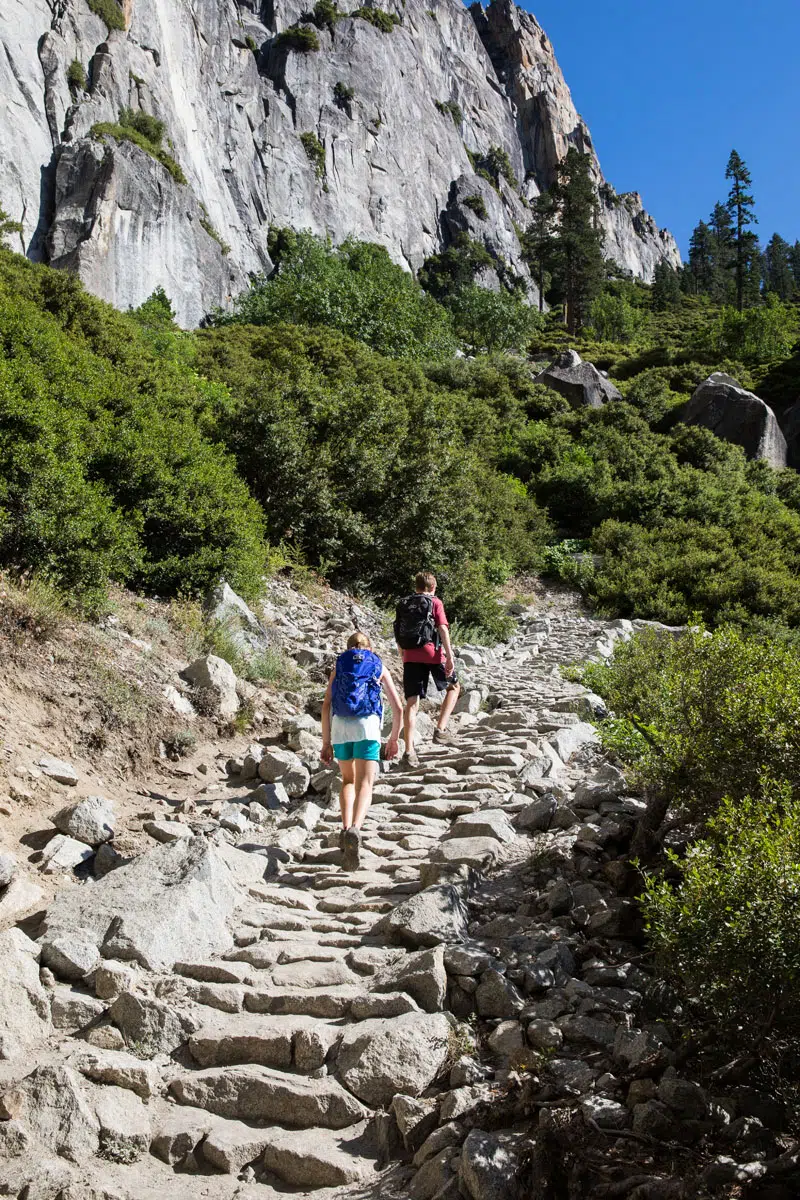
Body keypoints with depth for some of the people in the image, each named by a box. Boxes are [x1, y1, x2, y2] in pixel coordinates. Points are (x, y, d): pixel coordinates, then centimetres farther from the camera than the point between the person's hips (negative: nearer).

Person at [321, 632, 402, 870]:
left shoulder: (339, 666, 21)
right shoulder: (379, 667, 20)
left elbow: (326, 705, 9)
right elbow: (398, 708, 16)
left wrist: (326, 743, 10)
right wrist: (394, 738, 26)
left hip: (340, 726, 2)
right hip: (367, 725, -2)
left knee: (348, 780, 21)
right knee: (364, 785, -9)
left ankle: (346, 827, 1)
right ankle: (355, 829, -35)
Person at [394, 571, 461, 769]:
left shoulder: (403, 605, 18)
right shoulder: (435, 602, 5)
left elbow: (398, 636, 19)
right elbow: (443, 628, -8)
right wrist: (450, 656, -12)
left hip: (410, 657, 4)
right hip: (431, 654, -4)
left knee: (412, 703, 1)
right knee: (454, 687, 19)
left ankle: (409, 751, -7)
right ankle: (440, 730, 5)